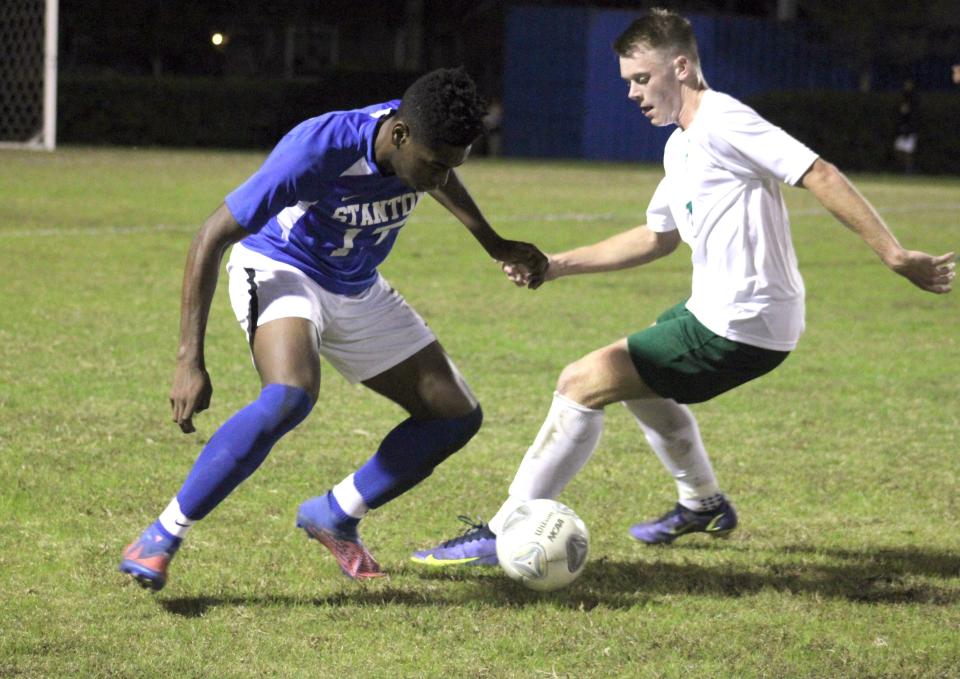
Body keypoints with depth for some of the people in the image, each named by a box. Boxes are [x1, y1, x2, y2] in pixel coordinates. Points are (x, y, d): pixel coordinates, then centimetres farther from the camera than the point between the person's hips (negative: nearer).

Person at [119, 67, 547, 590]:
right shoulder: (318, 150, -34)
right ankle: (161, 537, -27)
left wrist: (493, 244, 13)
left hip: (358, 291, 7)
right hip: (280, 271, -7)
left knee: (458, 416, 0)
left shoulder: (426, 141, -17)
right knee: (290, 396, -37)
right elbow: (212, 238, -28)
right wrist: (190, 361, -32)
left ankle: (334, 516, 16)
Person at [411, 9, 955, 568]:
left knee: (582, 385, -11)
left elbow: (820, 176, -22)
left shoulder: (722, 122, -16)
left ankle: (503, 536, -7)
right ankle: (704, 505, 46)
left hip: (738, 328, -10)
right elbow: (658, 237, 27)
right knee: (640, 380, 34)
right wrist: (557, 266, 22)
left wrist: (895, 256, -25)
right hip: (715, 312, 10)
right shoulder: (681, 148, 15)